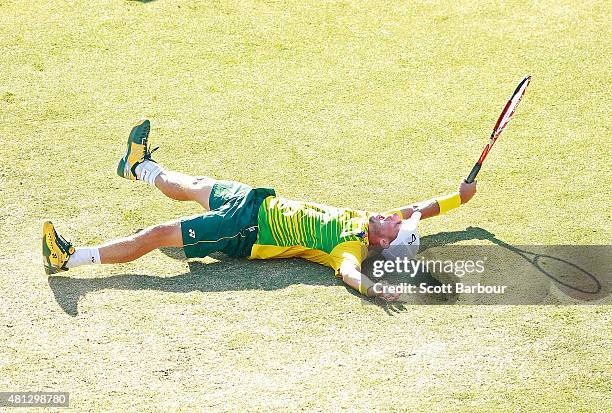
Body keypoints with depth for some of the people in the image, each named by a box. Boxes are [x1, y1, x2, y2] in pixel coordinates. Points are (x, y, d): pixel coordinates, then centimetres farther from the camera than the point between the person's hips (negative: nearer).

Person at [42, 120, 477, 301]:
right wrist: (459, 196, 10)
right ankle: (139, 166, 58)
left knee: (160, 233, -11)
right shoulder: (368, 221, -3)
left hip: (246, 232, -8)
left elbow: (347, 270, -46)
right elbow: (418, 210, 12)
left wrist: (372, 287, -64)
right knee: (196, 186, 28)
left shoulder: (353, 246, -25)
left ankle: (70, 258, -4)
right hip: (261, 202, 9)